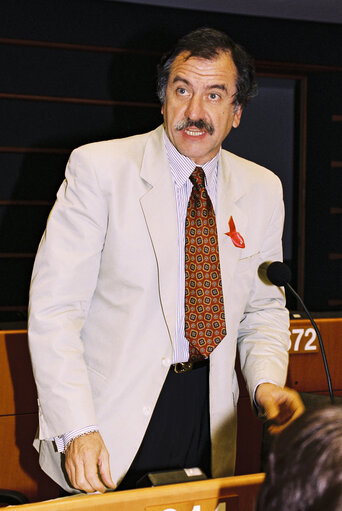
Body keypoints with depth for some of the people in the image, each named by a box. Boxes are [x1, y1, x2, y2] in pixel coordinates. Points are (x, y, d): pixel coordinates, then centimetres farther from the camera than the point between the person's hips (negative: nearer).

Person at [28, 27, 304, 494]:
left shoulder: (262, 190, 5)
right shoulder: (98, 168, -10)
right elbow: (55, 308, -13)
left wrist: (267, 382, -6)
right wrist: (77, 430, -21)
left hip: (208, 415, 4)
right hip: (115, 417, -3)